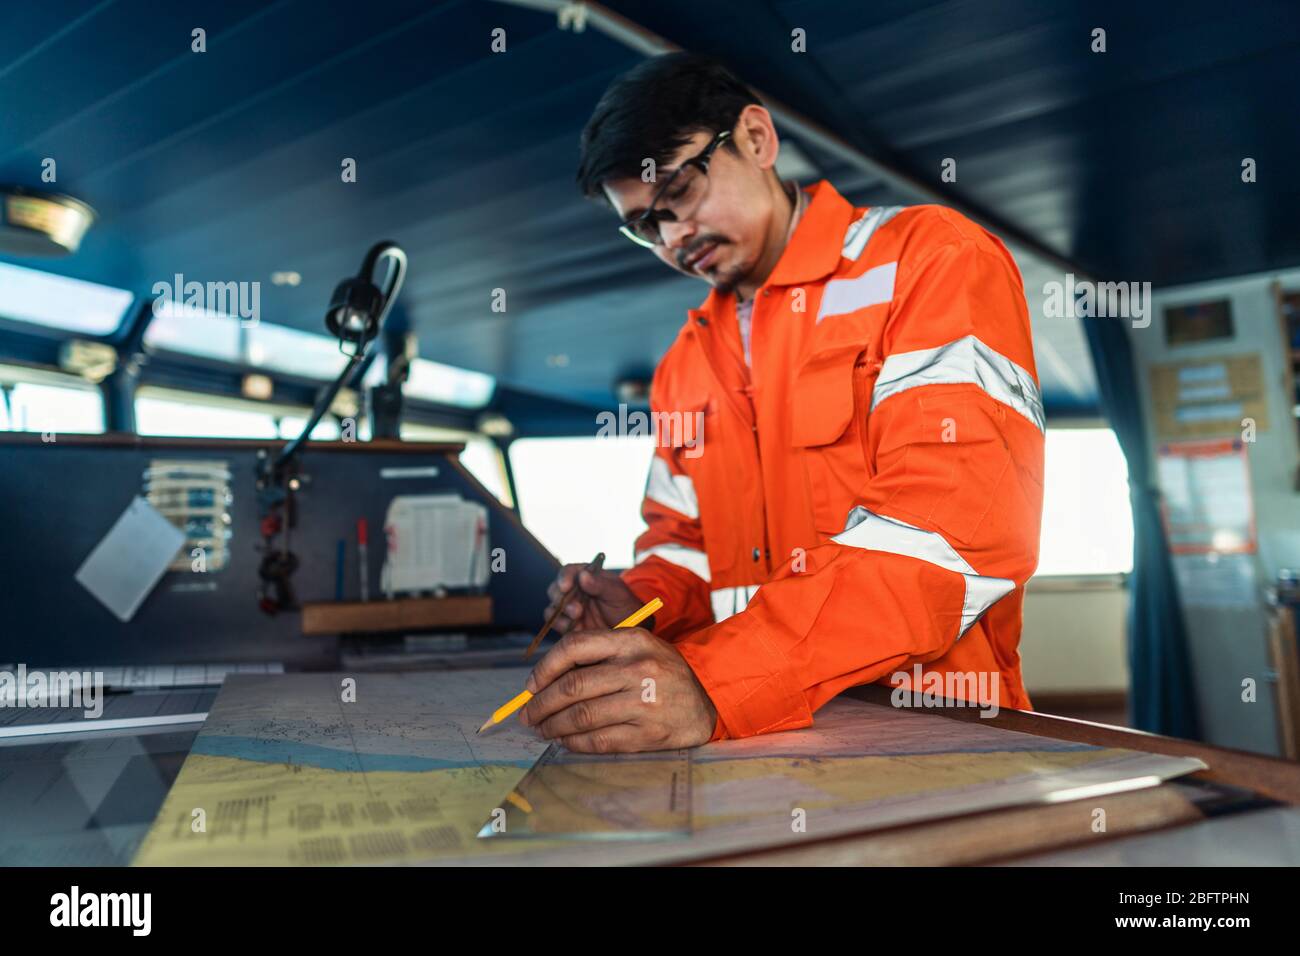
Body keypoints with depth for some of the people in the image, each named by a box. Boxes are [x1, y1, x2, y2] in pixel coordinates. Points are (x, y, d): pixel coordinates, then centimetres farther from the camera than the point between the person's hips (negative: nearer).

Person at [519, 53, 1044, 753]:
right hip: (763, 744, 6)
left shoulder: (933, 262, -5)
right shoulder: (683, 365, 16)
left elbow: (951, 530, -18)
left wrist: (713, 684, -26)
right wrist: (642, 603, -2)